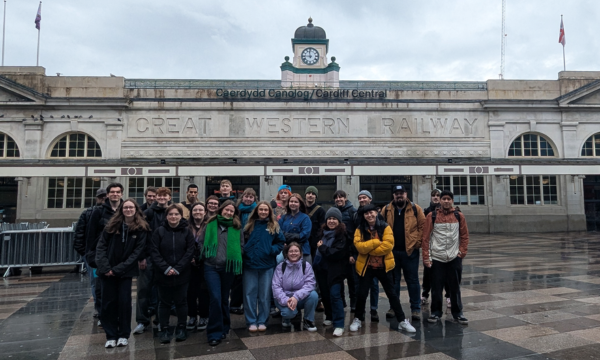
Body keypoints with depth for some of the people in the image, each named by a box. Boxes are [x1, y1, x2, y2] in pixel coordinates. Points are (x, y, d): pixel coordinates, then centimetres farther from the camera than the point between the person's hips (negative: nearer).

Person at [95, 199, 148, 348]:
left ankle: (124, 335, 16)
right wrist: (105, 267, -12)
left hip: (126, 271, -2)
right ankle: (111, 335, 18)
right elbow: (101, 245, 0)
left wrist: (118, 268, -13)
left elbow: (138, 251, -7)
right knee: (109, 302, 5)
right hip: (108, 271, 2)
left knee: (124, 301, -1)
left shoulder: (141, 228, -4)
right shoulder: (112, 225, 1)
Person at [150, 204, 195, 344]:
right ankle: (165, 329, 21)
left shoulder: (187, 232, -1)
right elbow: (154, 252, -6)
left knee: (181, 302, 9)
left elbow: (190, 252, -5)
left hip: (182, 274, 0)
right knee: (164, 302, 9)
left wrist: (177, 268, -13)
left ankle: (181, 328, 23)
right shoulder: (159, 231, -2)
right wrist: (165, 268, -15)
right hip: (163, 274, 0)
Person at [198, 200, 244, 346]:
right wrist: (206, 255, -4)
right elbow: (201, 242, 7)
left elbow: (241, 246, 8)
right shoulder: (211, 225, 3)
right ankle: (215, 333, 1)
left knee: (224, 298, 13)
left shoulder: (237, 228, 4)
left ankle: (223, 328, 31)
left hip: (228, 267, 1)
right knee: (215, 298, -10)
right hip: (211, 267, -1)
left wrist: (235, 258, -2)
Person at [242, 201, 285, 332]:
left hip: (267, 265, -1)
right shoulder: (249, 225, 7)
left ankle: (262, 321, 19)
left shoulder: (274, 226, 4)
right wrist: (244, 250, -8)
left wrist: (271, 250, -13)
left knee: (265, 295, 8)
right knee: (250, 294, 4)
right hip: (249, 264, 1)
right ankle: (251, 322, 14)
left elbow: (281, 243, 2)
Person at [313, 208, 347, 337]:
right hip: (321, 268, 7)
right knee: (325, 294, 15)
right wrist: (320, 248, -1)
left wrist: (321, 247, -11)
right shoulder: (323, 232, 9)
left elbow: (336, 253, -20)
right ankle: (330, 316, 34)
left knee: (335, 295, -12)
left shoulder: (342, 235, -12)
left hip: (335, 270, -7)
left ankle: (338, 325, -7)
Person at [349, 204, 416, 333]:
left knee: (391, 294, 9)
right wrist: (376, 242, -22)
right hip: (366, 267, 1)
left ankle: (402, 321, 19)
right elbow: (359, 246, -16)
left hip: (384, 266, -1)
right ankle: (358, 319, 24)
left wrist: (368, 249, -17)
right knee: (361, 294, 5)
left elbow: (388, 245, -18)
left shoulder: (385, 227, -6)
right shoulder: (360, 229, -2)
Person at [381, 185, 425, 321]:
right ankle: (393, 307, 23)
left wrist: (417, 242, -9)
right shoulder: (386, 210, 4)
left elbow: (422, 226, -2)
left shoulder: (416, 209, -1)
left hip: (410, 251, -2)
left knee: (412, 280, 6)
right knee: (393, 280, 11)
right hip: (392, 251, 2)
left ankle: (416, 309, 17)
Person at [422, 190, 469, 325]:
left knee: (455, 287, 9)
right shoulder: (432, 216, -2)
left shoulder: (459, 216, 4)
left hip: (455, 258, 1)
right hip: (436, 258, -1)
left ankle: (457, 313, 22)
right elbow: (426, 237, -3)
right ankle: (436, 312, 19)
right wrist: (426, 257, -7)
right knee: (436, 287, 5)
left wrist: (462, 252, 0)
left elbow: (464, 236, 10)